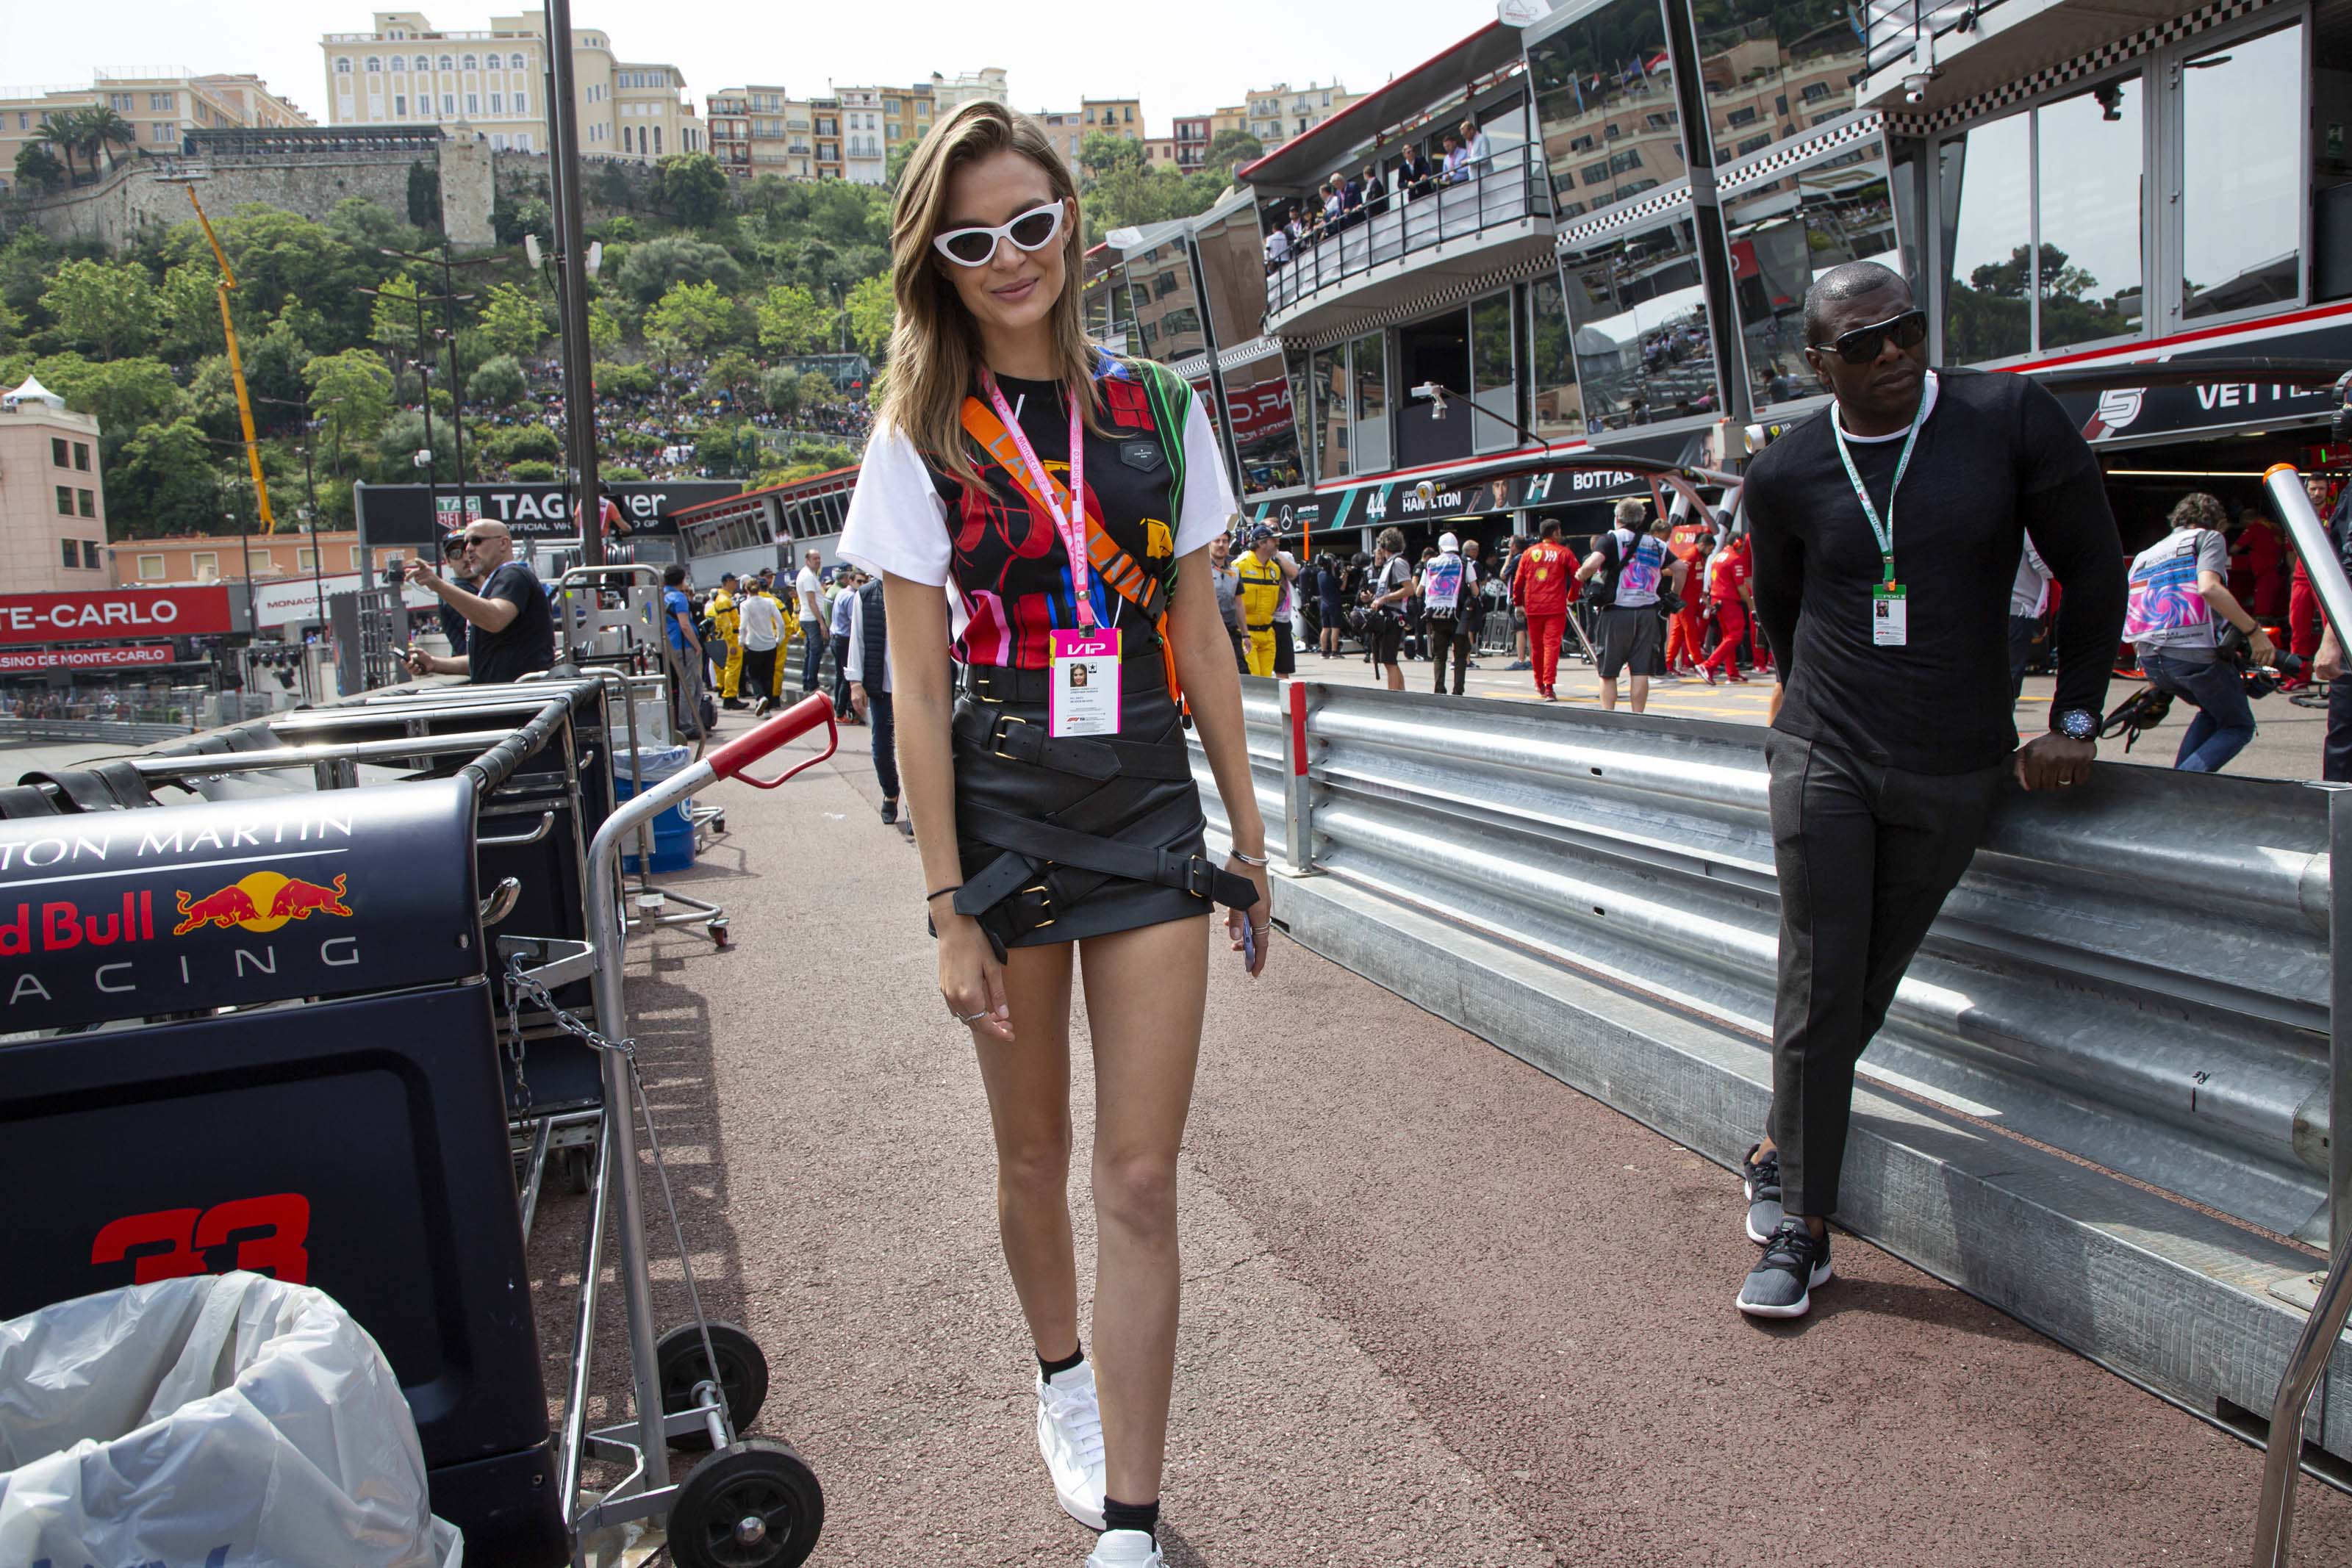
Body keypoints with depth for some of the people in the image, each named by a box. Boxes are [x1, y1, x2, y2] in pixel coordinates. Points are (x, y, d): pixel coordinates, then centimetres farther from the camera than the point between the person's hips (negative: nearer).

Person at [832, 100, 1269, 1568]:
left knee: (1142, 1180, 0)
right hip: (1002, 810, -1)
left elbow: (1199, 635, 8)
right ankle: (1063, 1378, 44)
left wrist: (1248, 829, 7)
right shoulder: (922, 438, -2)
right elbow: (919, 686, -6)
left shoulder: (1158, 408, 4)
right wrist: (950, 908, -10)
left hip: (1151, 810, 1)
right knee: (1035, 1154, 16)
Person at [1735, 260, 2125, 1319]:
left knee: (1867, 985, 9)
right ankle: (1802, 1229, 6)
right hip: (1823, 762, 0)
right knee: (1818, 989, -4)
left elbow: (2094, 573, 3)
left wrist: (2073, 721, 1)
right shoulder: (1785, 476, -2)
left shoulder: (2012, 418, -5)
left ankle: (1781, 1151, 31)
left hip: (1954, 773, 0)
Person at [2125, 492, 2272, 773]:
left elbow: (2132, 622, 21)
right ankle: (2187, 779, -12)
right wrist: (2254, 631, -15)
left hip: (2150, 659, 6)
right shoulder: (2207, 538, 5)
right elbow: (2209, 588, -17)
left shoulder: (2145, 555, 24)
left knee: (2214, 711, 31)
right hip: (2195, 653, -6)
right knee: (2239, 726, 13)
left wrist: (2153, 678, 28)